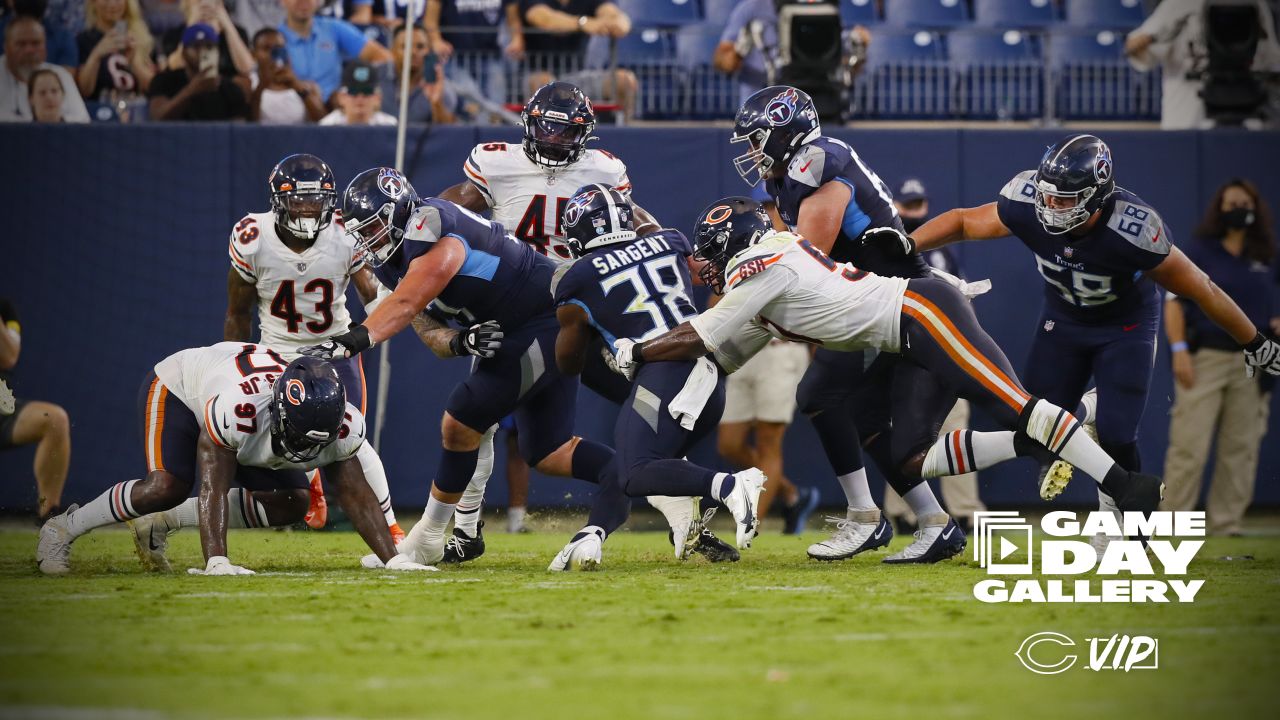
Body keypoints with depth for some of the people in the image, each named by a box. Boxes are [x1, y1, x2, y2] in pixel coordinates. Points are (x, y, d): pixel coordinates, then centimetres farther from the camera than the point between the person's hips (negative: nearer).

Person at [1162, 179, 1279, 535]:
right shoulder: (1198, 252, 0)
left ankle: (1226, 525, 9)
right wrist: (1179, 349, -14)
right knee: (1189, 446, -8)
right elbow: (1174, 301, -4)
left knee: (1240, 448, 3)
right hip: (1205, 357, -4)